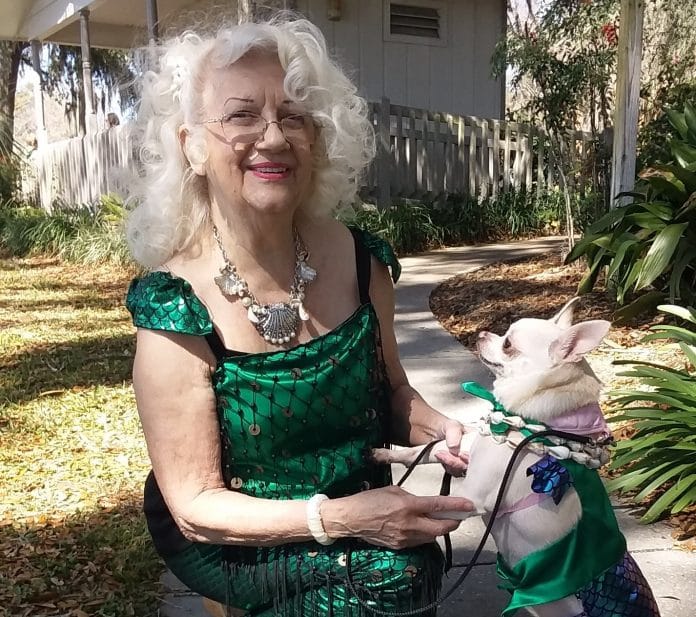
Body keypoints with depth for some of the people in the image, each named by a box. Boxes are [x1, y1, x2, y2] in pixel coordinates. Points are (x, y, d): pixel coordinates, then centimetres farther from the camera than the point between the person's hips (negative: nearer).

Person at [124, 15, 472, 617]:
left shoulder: (359, 259, -10)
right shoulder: (175, 308, -22)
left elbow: (392, 393, 7)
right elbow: (197, 506, -17)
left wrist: (442, 430, -14)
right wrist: (336, 519, -29)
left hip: (357, 508, 5)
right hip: (231, 543, -5)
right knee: (391, 568, -24)